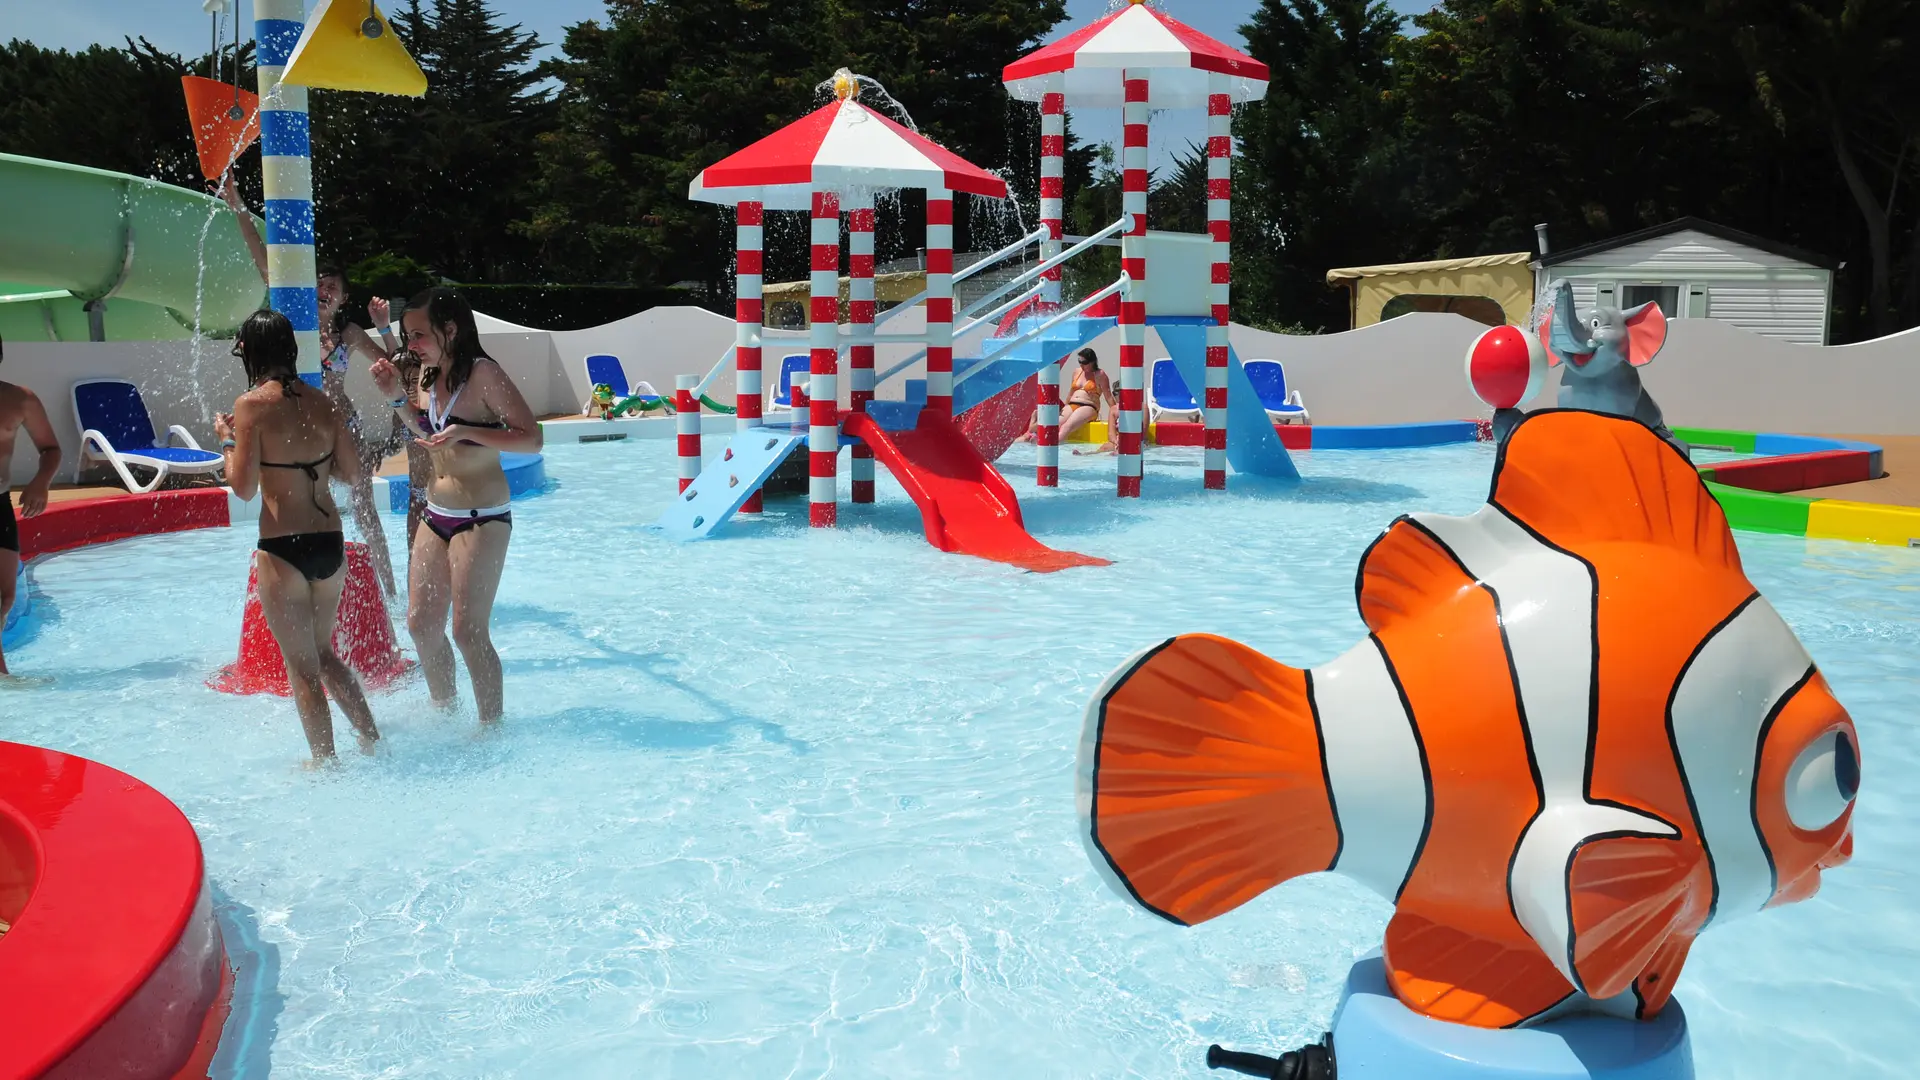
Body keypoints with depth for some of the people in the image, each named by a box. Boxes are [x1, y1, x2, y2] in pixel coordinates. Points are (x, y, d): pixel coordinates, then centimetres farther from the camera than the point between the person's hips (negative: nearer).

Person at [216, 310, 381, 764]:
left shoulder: (252, 405, -10)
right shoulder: (323, 403, 4)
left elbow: (244, 487, -12)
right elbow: (352, 472, 9)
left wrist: (227, 440, 3)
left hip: (283, 550, -5)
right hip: (331, 544, 6)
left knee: (302, 666, 7)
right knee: (323, 653, 23)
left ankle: (326, 762, 13)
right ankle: (372, 739, 23)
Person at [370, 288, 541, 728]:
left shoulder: (483, 373, -16)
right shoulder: (429, 374, 6)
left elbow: (531, 438, -21)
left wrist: (467, 432, -31)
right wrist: (397, 397, 7)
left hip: (482, 520, -8)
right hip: (436, 516, 8)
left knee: (468, 630, -5)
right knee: (421, 624, 12)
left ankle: (492, 727, 9)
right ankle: (444, 712, 30)